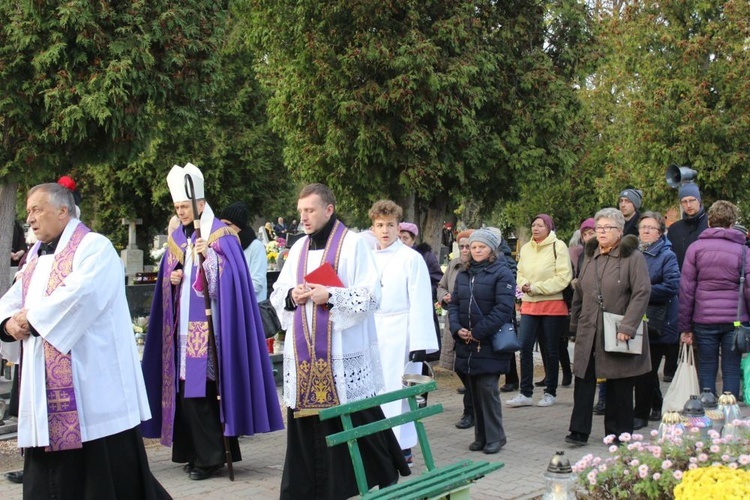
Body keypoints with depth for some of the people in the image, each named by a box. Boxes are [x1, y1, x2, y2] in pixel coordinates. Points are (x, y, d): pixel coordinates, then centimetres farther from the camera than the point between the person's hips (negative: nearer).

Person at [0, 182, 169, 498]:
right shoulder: (36, 255, 19)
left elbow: (79, 294, -22)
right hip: (45, 389, 8)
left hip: (92, 381, -8)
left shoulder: (94, 247, -6)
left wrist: (32, 317, -11)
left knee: (110, 473, -4)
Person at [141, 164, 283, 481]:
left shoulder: (221, 234, -4)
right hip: (183, 325, 6)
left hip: (209, 325, -6)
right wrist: (172, 279, -1)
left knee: (203, 389, -8)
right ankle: (195, 452, 14)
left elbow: (232, 276, -13)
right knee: (185, 387, 6)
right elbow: (166, 281, 20)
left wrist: (210, 255, -26)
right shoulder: (176, 239, 15)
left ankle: (211, 455, 0)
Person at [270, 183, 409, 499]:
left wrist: (330, 296, -18)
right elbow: (277, 293, 17)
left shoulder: (353, 244, -3)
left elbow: (370, 294, -9)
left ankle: (388, 474, 12)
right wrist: (291, 296, -5)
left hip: (342, 352, -5)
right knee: (307, 422, 4)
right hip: (304, 352, 5)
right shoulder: (298, 248, 15)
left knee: (359, 419, -3)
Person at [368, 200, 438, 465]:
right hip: (373, 333, 5)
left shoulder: (411, 258, -4)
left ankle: (402, 447, 4)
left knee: (398, 390, -3)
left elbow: (420, 302, -7)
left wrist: (420, 343, -11)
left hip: (400, 333, -5)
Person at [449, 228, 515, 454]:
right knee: (475, 390, 10)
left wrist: (478, 332, -16)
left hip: (490, 343, -6)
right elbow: (454, 304, 13)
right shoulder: (463, 274, 13)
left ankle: (495, 436, 4)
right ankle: (481, 436, 18)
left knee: (487, 388, -8)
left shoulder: (502, 273, -7)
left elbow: (504, 308, -15)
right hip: (467, 343, 6)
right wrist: (457, 328, -5)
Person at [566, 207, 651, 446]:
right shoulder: (590, 256, 13)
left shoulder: (632, 257, -7)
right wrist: (575, 324, 16)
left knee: (620, 386, 5)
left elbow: (642, 293, -13)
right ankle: (579, 431, 2)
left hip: (617, 334, -5)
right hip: (589, 332, 5)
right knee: (583, 380, 0)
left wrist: (627, 327, -19)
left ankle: (618, 433, 16)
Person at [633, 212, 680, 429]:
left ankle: (641, 413, 5)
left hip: (657, 323, -5)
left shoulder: (667, 256, -5)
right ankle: (656, 407, 30)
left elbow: (671, 286, -17)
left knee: (646, 369, -3)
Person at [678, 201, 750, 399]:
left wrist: (685, 327, 4)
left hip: (704, 320, 0)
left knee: (706, 370, 9)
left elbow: (686, 289, -1)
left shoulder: (695, 248, 0)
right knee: (731, 371, 6)